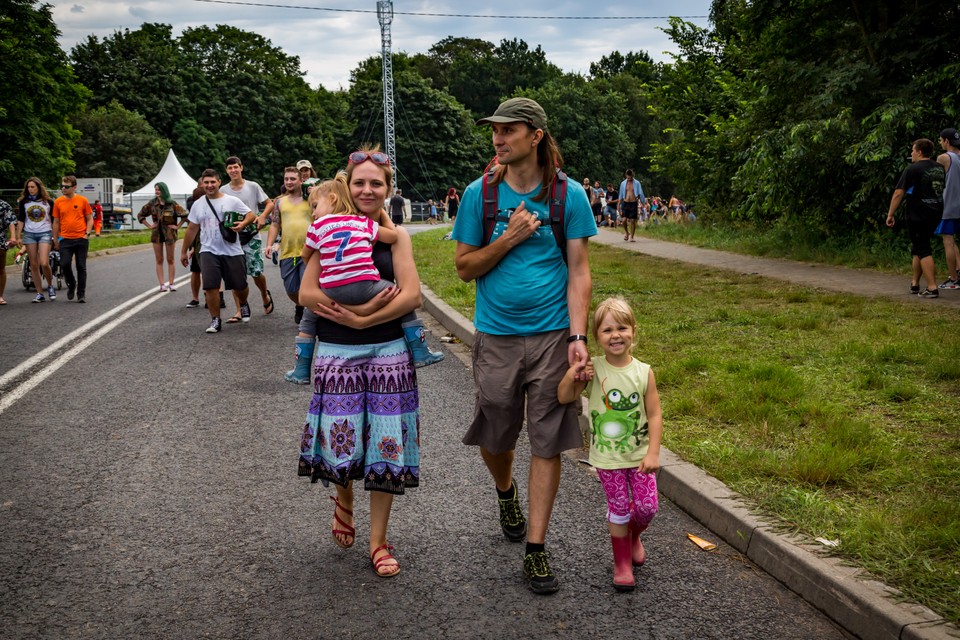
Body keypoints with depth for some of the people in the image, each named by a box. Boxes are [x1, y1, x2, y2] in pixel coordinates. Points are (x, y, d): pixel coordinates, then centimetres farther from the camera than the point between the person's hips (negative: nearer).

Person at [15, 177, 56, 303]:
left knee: (44, 263, -16)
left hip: (45, 233, -3)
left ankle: (50, 286, 10)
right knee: (34, 265, 2)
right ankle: (39, 293, 7)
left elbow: (53, 220, 6)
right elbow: (20, 220, 9)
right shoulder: (23, 202, 7)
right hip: (29, 234, 3)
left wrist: (55, 237, 4)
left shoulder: (48, 201, 3)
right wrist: (18, 237, 3)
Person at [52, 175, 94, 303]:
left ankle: (81, 294, 11)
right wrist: (55, 240, 10)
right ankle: (71, 284, 19)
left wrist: (87, 233, -6)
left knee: (81, 267, 2)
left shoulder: (83, 201, 0)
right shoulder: (58, 202, 5)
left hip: (81, 239, -1)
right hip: (65, 239, 1)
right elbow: (56, 222, 11)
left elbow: (90, 219, 6)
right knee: (65, 264, -9)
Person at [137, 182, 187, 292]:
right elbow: (140, 215, 13)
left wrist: (177, 226, -9)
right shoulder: (152, 204, 2)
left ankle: (171, 284, 7)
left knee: (170, 260, 4)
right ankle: (162, 285, 2)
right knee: (159, 261, 2)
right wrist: (149, 226, 4)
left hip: (169, 234, -3)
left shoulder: (172, 204, -6)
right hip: (157, 234, 3)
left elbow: (184, 215, -6)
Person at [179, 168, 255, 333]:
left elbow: (251, 214, 1)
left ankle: (244, 304, 42)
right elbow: (192, 229, 14)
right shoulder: (198, 205, 8)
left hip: (233, 251, -1)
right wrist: (183, 251, 17)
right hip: (209, 251, 1)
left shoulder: (232, 201, 0)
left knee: (240, 286, 8)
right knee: (210, 287, -11)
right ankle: (215, 321, 1)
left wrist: (242, 223, -21)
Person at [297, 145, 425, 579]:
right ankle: (344, 499, 35)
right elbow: (307, 293, -5)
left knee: (385, 445, 2)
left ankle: (378, 540, 16)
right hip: (337, 353, 0)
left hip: (388, 353, 0)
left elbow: (411, 296, -7)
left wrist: (361, 319, -16)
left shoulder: (395, 236, 3)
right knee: (342, 443, 1)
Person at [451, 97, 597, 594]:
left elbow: (578, 271, -3)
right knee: (494, 436, 13)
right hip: (495, 337, 1)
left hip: (552, 335, -1)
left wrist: (577, 336, -12)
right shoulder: (480, 194, 0)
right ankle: (505, 491, 46)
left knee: (547, 443, 1)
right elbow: (464, 268, 2)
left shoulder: (568, 195, -3)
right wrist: (508, 239, -13)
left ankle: (535, 548, 11)